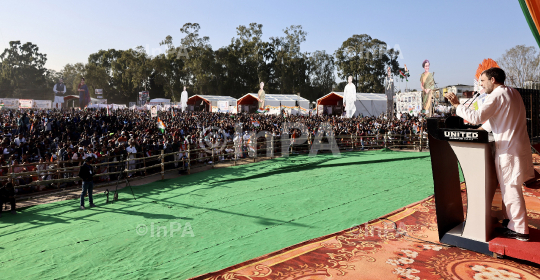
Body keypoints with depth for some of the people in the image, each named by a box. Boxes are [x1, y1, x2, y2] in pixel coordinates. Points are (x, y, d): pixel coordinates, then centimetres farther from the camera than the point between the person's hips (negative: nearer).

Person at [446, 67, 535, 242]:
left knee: (510, 188, -2)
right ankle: (511, 219, 29)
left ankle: (519, 230, 5)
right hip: (518, 146, 10)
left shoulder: (497, 95, -16)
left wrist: (457, 105, -16)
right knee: (510, 187, 18)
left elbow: (477, 117, -23)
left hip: (509, 149, -10)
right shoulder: (513, 93, 15)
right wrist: (482, 128, 21)